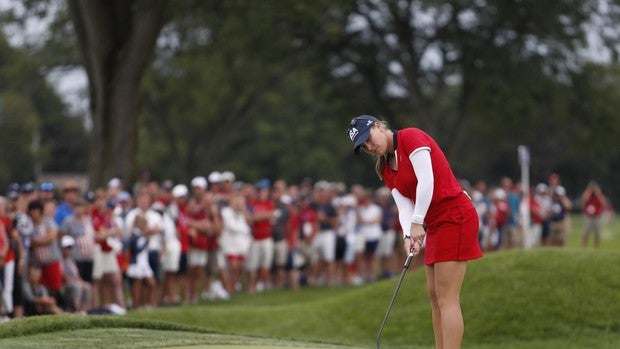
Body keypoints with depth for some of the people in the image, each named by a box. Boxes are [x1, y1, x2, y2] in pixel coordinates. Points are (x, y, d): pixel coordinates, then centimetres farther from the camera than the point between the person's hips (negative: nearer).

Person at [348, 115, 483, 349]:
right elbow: (404, 205, 4)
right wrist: (408, 236, -15)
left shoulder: (410, 137, -10)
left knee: (446, 298, -12)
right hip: (435, 224, 9)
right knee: (435, 296, 8)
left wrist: (417, 223, -20)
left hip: (455, 217, -9)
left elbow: (426, 181, -19)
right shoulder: (385, 169, 14)